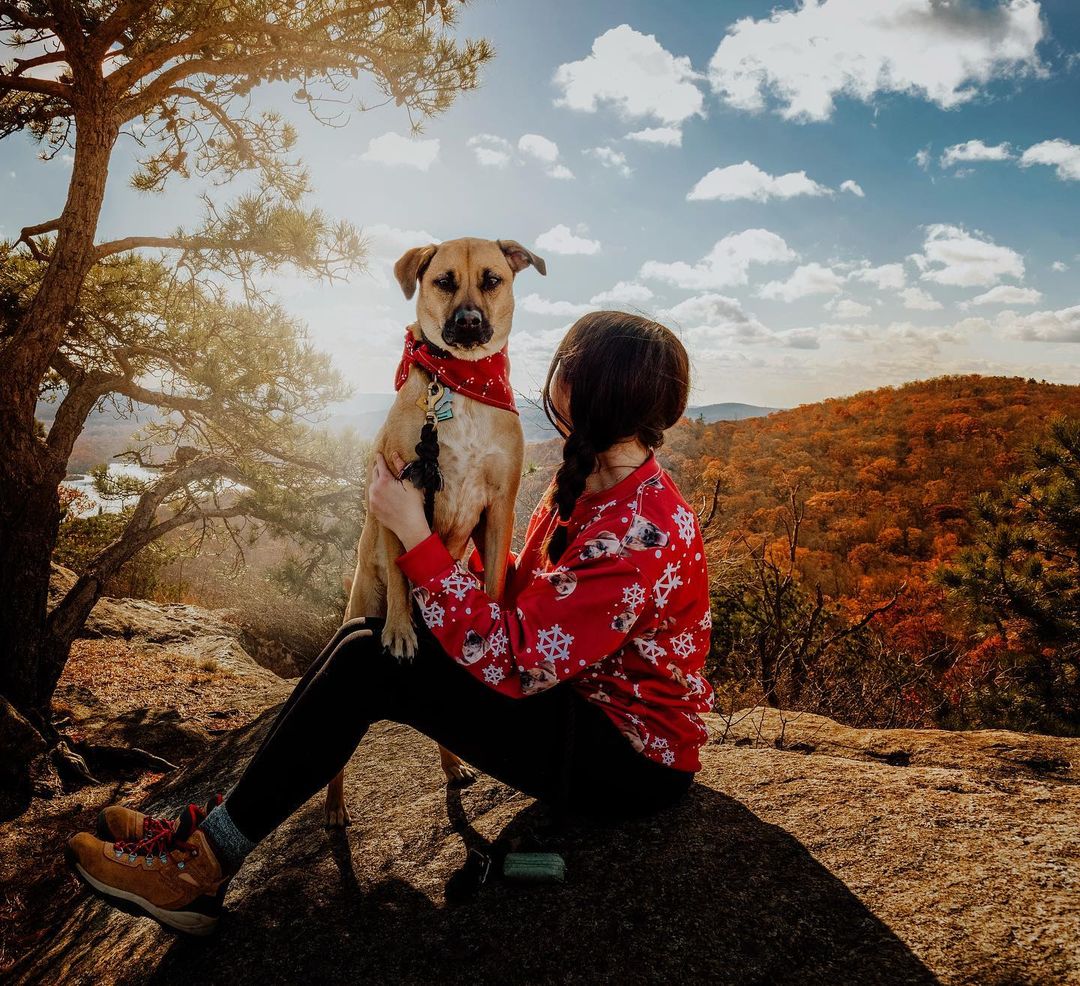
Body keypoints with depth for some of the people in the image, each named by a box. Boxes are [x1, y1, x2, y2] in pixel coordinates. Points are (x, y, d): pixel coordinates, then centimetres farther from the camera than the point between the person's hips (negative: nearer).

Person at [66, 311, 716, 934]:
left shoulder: (641, 532, -27)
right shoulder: (587, 485, 4)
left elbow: (511, 662, -30)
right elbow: (520, 595, 7)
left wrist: (416, 535, -26)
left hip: (631, 761, -9)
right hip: (580, 697, 9)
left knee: (371, 660, -19)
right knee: (367, 637, -3)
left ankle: (207, 861, -4)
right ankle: (215, 827, 2)